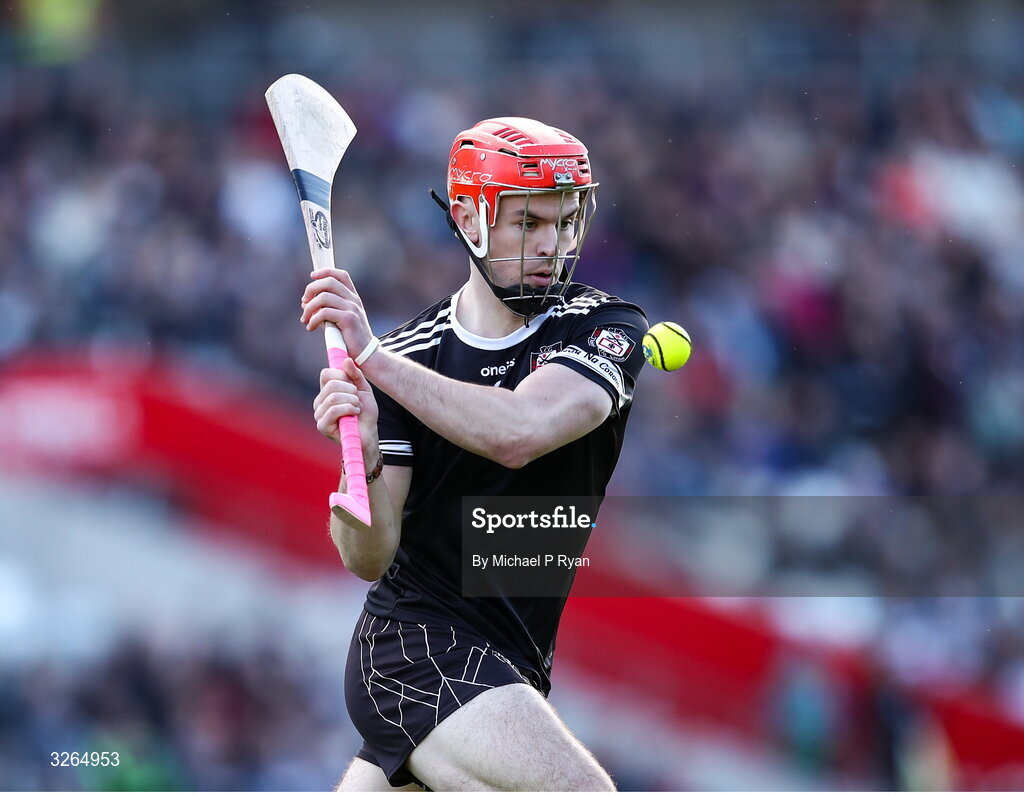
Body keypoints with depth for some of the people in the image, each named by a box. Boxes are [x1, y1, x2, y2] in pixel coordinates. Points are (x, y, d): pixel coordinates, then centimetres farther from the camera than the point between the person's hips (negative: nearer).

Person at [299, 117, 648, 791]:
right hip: (416, 647, -3)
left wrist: (373, 355, -26)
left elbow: (520, 433, -24)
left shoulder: (611, 330, -3)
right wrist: (364, 460, -28)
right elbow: (369, 560, -8)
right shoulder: (404, 359, -3)